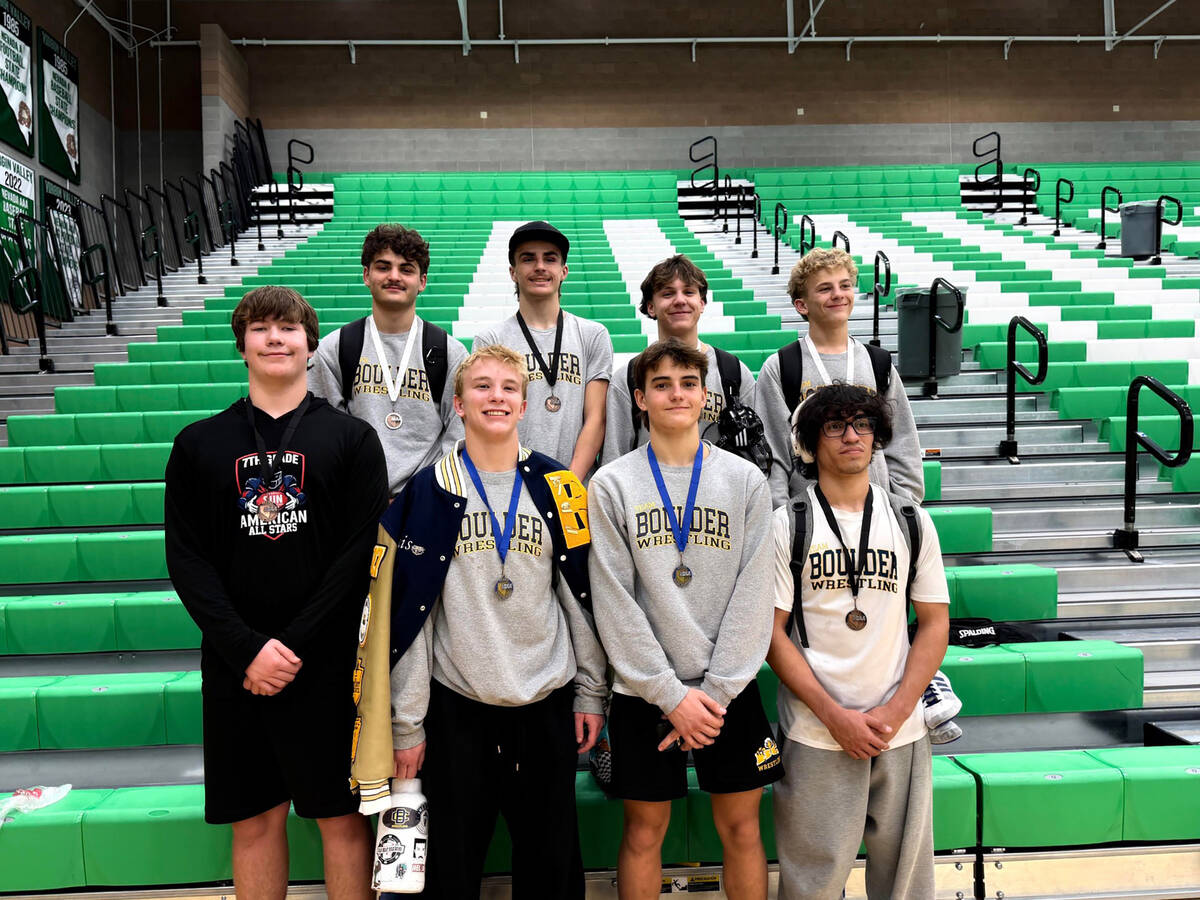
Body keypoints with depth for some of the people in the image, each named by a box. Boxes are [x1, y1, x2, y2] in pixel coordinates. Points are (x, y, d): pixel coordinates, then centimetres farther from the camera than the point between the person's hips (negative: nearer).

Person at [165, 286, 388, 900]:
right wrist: (247, 648, -11)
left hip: (329, 663, -2)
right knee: (255, 820, 11)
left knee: (342, 817, 7)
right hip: (235, 667, 2)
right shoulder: (199, 444, 7)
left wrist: (295, 643, -13)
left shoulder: (352, 438, 1)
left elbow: (362, 552, -5)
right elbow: (185, 559, 1)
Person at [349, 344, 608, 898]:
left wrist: (591, 693, 6)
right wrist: (406, 723, -5)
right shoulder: (428, 492, -3)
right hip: (456, 707, -1)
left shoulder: (558, 489, 2)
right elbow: (406, 611, -4)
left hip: (547, 706, 2)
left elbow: (582, 595, 6)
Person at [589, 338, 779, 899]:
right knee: (644, 832, 10)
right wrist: (671, 694, -11)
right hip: (643, 691, -1)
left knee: (740, 828, 11)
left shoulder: (746, 481, 2)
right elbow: (614, 601, -7)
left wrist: (716, 693, -10)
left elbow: (753, 595, -3)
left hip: (730, 689, 1)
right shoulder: (611, 485, -2)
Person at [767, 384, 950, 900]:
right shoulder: (787, 525, -2)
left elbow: (934, 624, 7)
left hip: (901, 731, 3)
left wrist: (896, 712, -5)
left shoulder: (912, 522, 7)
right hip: (816, 735, -2)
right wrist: (835, 715, -11)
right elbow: (772, 632, -4)